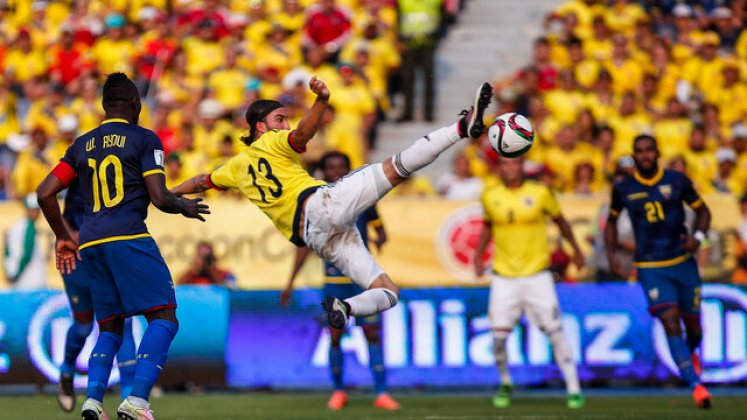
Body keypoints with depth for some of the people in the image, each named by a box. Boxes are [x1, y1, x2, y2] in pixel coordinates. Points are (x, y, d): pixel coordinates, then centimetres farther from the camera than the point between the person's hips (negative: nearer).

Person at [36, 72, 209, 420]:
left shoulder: (81, 145, 19)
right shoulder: (144, 139, 4)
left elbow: (45, 193, 15)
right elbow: (159, 198, -4)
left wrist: (62, 237, 26)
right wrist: (185, 207, 17)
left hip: (90, 243, 6)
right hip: (128, 236, -6)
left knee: (110, 328, 16)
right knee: (163, 317, -5)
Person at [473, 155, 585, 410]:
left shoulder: (540, 193, -4)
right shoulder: (490, 197, 2)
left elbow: (560, 221, 12)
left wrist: (576, 250, 18)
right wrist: (478, 254, 9)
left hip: (537, 275, -2)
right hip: (503, 276, 2)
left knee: (555, 332, -7)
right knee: (499, 336, -4)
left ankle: (574, 389, 1)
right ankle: (505, 384, 21)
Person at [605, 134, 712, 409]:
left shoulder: (677, 181, -3)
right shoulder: (623, 189, -1)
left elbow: (702, 210, 8)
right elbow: (612, 220, 16)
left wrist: (698, 235, -12)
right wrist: (611, 254, 4)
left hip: (683, 262, 1)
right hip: (650, 268, -1)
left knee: (693, 327, 8)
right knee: (670, 323, -17)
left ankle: (690, 353, 45)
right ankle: (696, 386, -14)